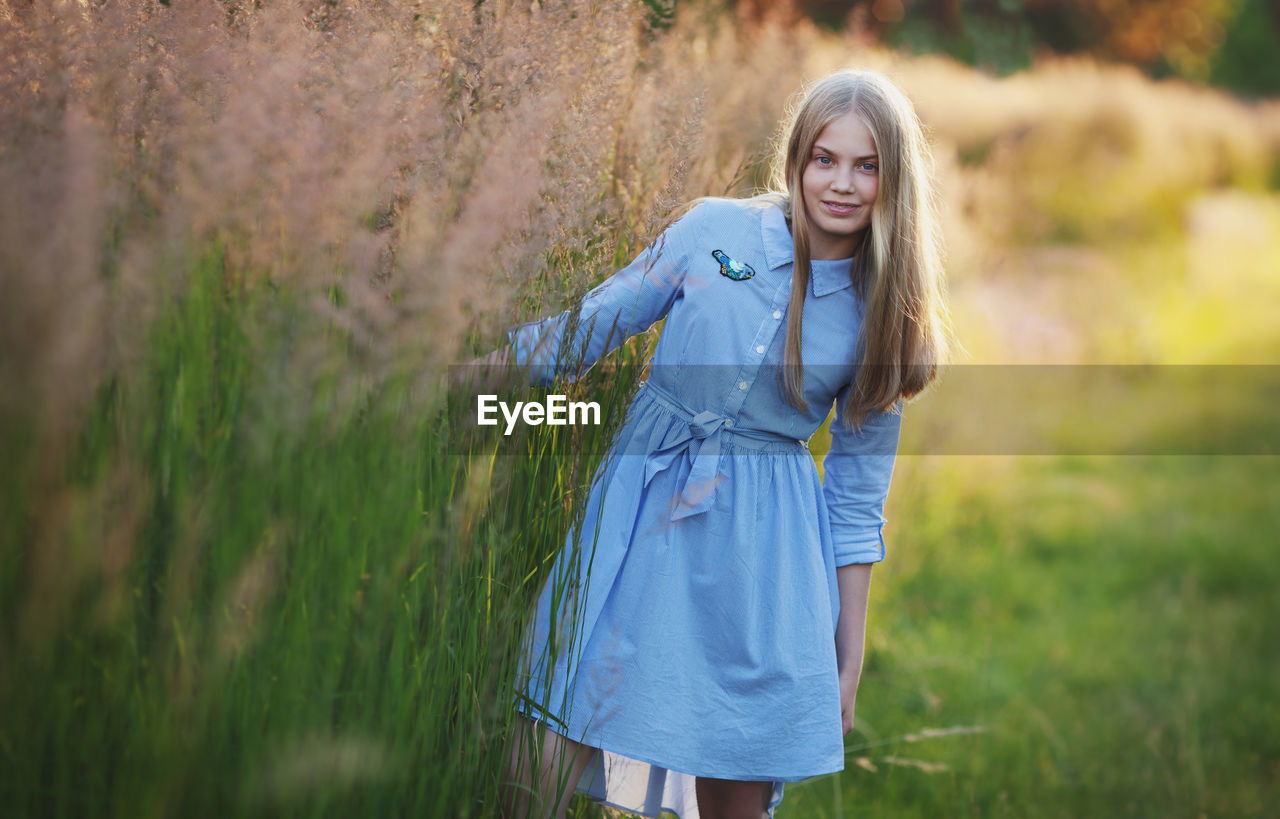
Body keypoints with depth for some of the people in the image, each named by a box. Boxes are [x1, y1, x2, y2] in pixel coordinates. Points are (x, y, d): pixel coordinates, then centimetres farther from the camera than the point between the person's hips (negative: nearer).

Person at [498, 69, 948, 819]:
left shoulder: (883, 315, 1)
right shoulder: (716, 231, -2)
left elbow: (857, 498, 6)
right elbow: (590, 329, 7)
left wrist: (848, 663, 6)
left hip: (758, 544, 0)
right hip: (641, 504, 0)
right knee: (550, 740, -3)